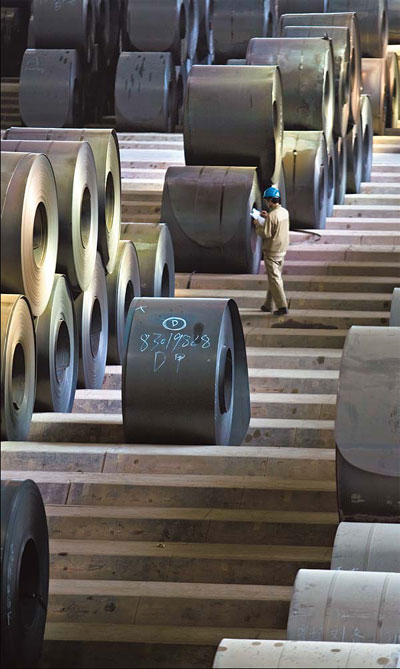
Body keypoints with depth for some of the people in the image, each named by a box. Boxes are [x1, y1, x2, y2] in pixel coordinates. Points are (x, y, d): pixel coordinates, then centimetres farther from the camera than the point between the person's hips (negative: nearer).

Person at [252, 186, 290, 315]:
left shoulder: (272, 216, -22)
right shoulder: (285, 212, 4)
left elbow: (266, 234, -21)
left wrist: (257, 225, -6)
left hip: (272, 251, -8)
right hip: (282, 250, 8)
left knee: (274, 279, -4)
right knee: (274, 277, 17)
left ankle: (282, 306, -7)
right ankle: (268, 305, 26)